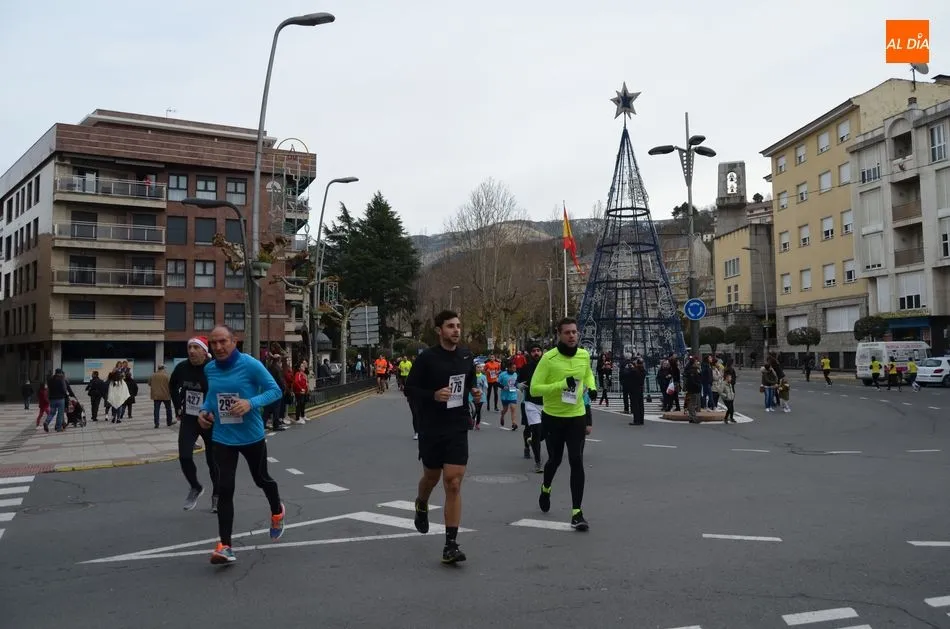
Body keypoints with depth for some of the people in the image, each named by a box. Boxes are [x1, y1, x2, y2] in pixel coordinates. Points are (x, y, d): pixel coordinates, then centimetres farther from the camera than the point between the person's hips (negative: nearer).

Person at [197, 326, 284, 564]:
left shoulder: (250, 364, -16)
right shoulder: (209, 369, -1)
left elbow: (275, 390, -13)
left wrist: (251, 403, -28)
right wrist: (204, 409, -2)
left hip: (251, 436, -3)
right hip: (222, 438, 3)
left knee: (261, 479, 18)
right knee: (224, 489, -6)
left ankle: (277, 512, 49)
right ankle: (225, 545, -3)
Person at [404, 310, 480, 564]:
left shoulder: (466, 356, 3)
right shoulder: (427, 357, -10)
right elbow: (409, 387, -6)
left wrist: (475, 392, -3)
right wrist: (433, 395, -22)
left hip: (458, 428, 2)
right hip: (431, 428, -2)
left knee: (453, 484, -6)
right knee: (432, 477, 18)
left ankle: (451, 545, -2)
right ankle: (422, 506, 54)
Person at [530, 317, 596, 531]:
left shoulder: (584, 355, -1)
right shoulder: (549, 358, -16)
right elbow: (534, 389, -18)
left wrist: (592, 387, 1)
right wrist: (562, 384, -27)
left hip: (577, 417, 2)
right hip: (552, 418, -2)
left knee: (576, 462, -8)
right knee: (554, 459, 14)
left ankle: (576, 513, -2)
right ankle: (546, 488, 48)